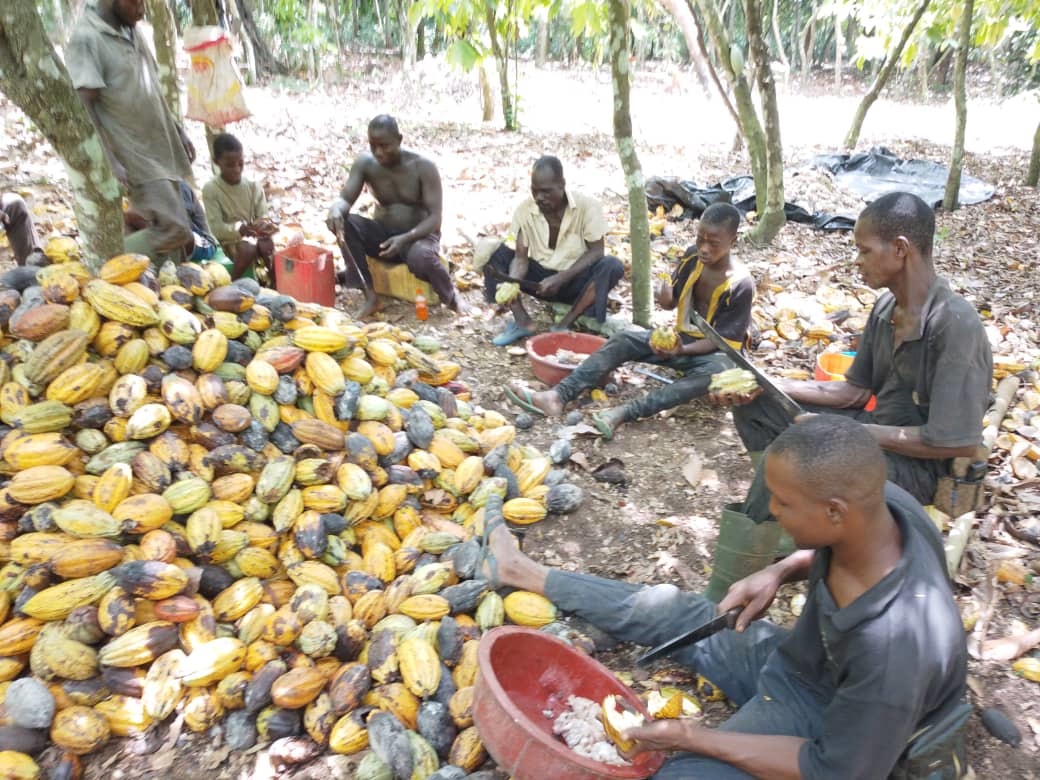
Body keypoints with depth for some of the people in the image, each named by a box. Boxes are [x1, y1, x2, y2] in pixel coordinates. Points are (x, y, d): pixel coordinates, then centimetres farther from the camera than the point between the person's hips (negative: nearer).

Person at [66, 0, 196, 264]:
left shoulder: (131, 31, 12)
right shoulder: (86, 39, -14)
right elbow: (85, 107, -19)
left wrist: (178, 131, 19)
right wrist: (110, 161, -26)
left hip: (160, 148, 9)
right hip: (134, 156, -9)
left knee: (166, 226, 9)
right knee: (174, 229, -15)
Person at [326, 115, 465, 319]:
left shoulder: (424, 166, -17)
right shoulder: (365, 163, -7)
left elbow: (435, 218, -21)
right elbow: (345, 199, -12)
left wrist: (405, 238, -38)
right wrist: (336, 210, -39)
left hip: (418, 235, -4)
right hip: (383, 234, 4)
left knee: (420, 256, -40)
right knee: (344, 222, -24)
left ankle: (451, 296, -8)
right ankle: (370, 296, -19)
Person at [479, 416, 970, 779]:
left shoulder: (894, 649, -43)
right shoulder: (879, 503, -24)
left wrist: (697, 739, -22)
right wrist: (778, 573, -13)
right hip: (791, 654, 6)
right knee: (662, 612, 13)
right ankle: (523, 572, 29)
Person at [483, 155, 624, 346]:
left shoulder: (588, 206, -17)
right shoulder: (524, 210, -11)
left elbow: (596, 251, -17)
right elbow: (521, 257, -12)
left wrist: (560, 279, -29)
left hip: (575, 280, -2)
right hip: (540, 278, 2)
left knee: (612, 266, -32)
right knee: (492, 251, -17)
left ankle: (564, 325, -25)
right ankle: (523, 321, -19)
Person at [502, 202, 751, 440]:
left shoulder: (740, 284, -21)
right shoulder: (692, 258, -5)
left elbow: (723, 340, -20)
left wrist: (682, 351, -35)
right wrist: (665, 297, -18)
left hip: (716, 352, -5)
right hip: (682, 338, 5)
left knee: (716, 371, -41)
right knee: (625, 339, -18)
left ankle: (623, 412, -51)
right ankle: (558, 396, -34)